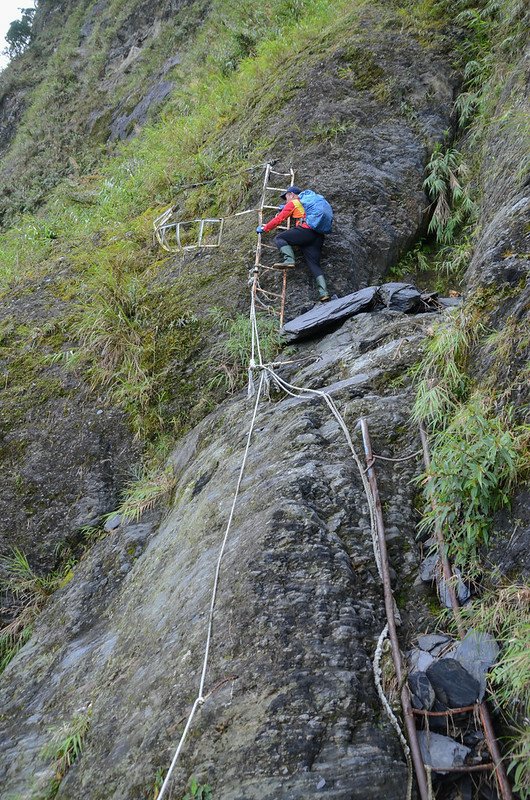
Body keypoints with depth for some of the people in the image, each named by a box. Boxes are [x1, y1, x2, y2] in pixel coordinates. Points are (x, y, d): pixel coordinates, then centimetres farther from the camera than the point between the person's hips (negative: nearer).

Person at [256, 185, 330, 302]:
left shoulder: (293, 203, 11)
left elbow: (279, 219, 9)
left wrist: (264, 229, 18)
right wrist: (285, 208, 58)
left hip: (305, 230, -7)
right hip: (318, 236, 7)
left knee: (279, 238, 6)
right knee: (314, 264, 3)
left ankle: (288, 259, -19)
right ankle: (323, 292, -13)